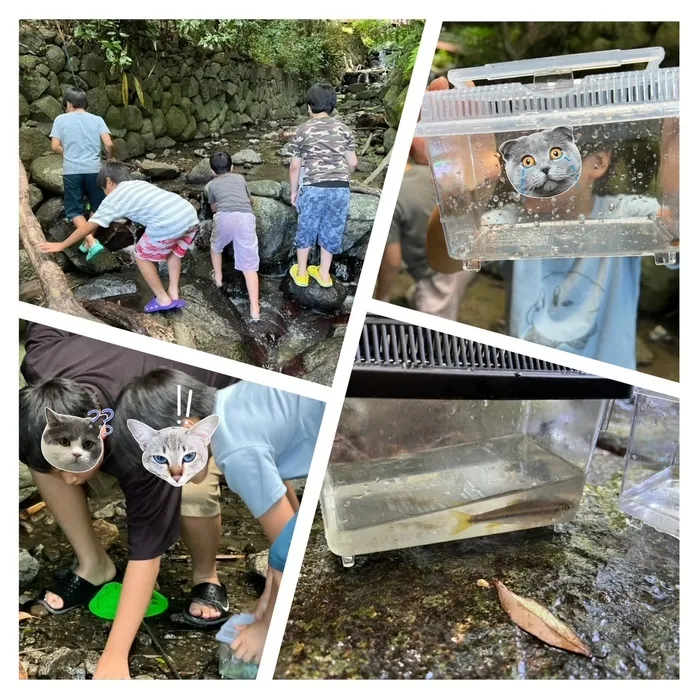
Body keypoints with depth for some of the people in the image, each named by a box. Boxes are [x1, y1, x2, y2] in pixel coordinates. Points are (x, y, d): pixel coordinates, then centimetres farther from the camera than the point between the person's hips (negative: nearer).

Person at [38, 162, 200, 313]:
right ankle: (174, 294, 31)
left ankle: (163, 299, 24)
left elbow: (89, 226, 17)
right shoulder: (140, 183, 34)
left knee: (142, 256, 18)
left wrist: (61, 245, 26)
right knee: (174, 250, 34)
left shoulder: (114, 198, 15)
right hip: (191, 215, 7)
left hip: (169, 223, -7)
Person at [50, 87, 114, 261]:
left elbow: (55, 147, -1)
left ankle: (92, 242, -13)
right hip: (94, 169, 1)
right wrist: (110, 159, 14)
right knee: (97, 207, 18)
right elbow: (109, 144, -6)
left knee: (74, 210, 5)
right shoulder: (97, 120, 4)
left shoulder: (61, 119, 3)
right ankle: (88, 242, 23)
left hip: (71, 171, -1)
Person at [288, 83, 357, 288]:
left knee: (306, 229, 16)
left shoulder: (302, 131, 1)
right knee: (331, 231, 16)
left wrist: (294, 191, 16)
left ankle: (301, 273, 26)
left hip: (314, 188, -2)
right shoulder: (343, 129, 8)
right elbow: (353, 163, 10)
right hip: (341, 189, 2)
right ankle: (324, 274, 27)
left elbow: (295, 166, 3)